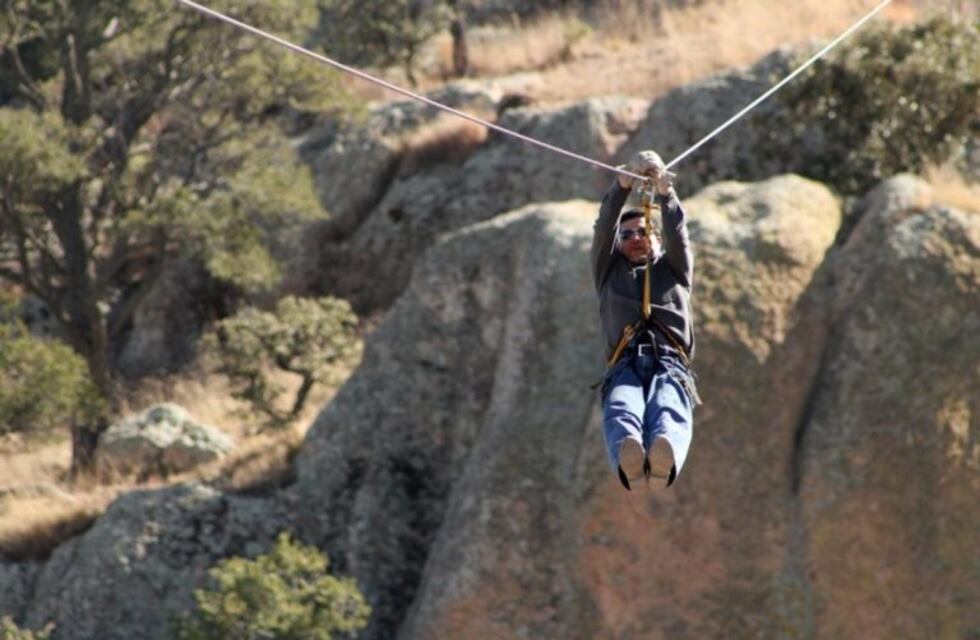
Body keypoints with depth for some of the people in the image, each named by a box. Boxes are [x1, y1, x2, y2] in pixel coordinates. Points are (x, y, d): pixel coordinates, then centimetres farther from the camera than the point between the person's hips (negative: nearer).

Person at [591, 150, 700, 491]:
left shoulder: (674, 268, 36)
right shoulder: (609, 271, 35)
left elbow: (676, 232, 17)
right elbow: (604, 227, 18)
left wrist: (664, 190, -3)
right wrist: (624, 184, 1)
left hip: (671, 363, 0)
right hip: (625, 365, 0)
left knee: (669, 412, -38)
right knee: (621, 411, -39)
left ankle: (665, 459, -73)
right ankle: (627, 459, -73)